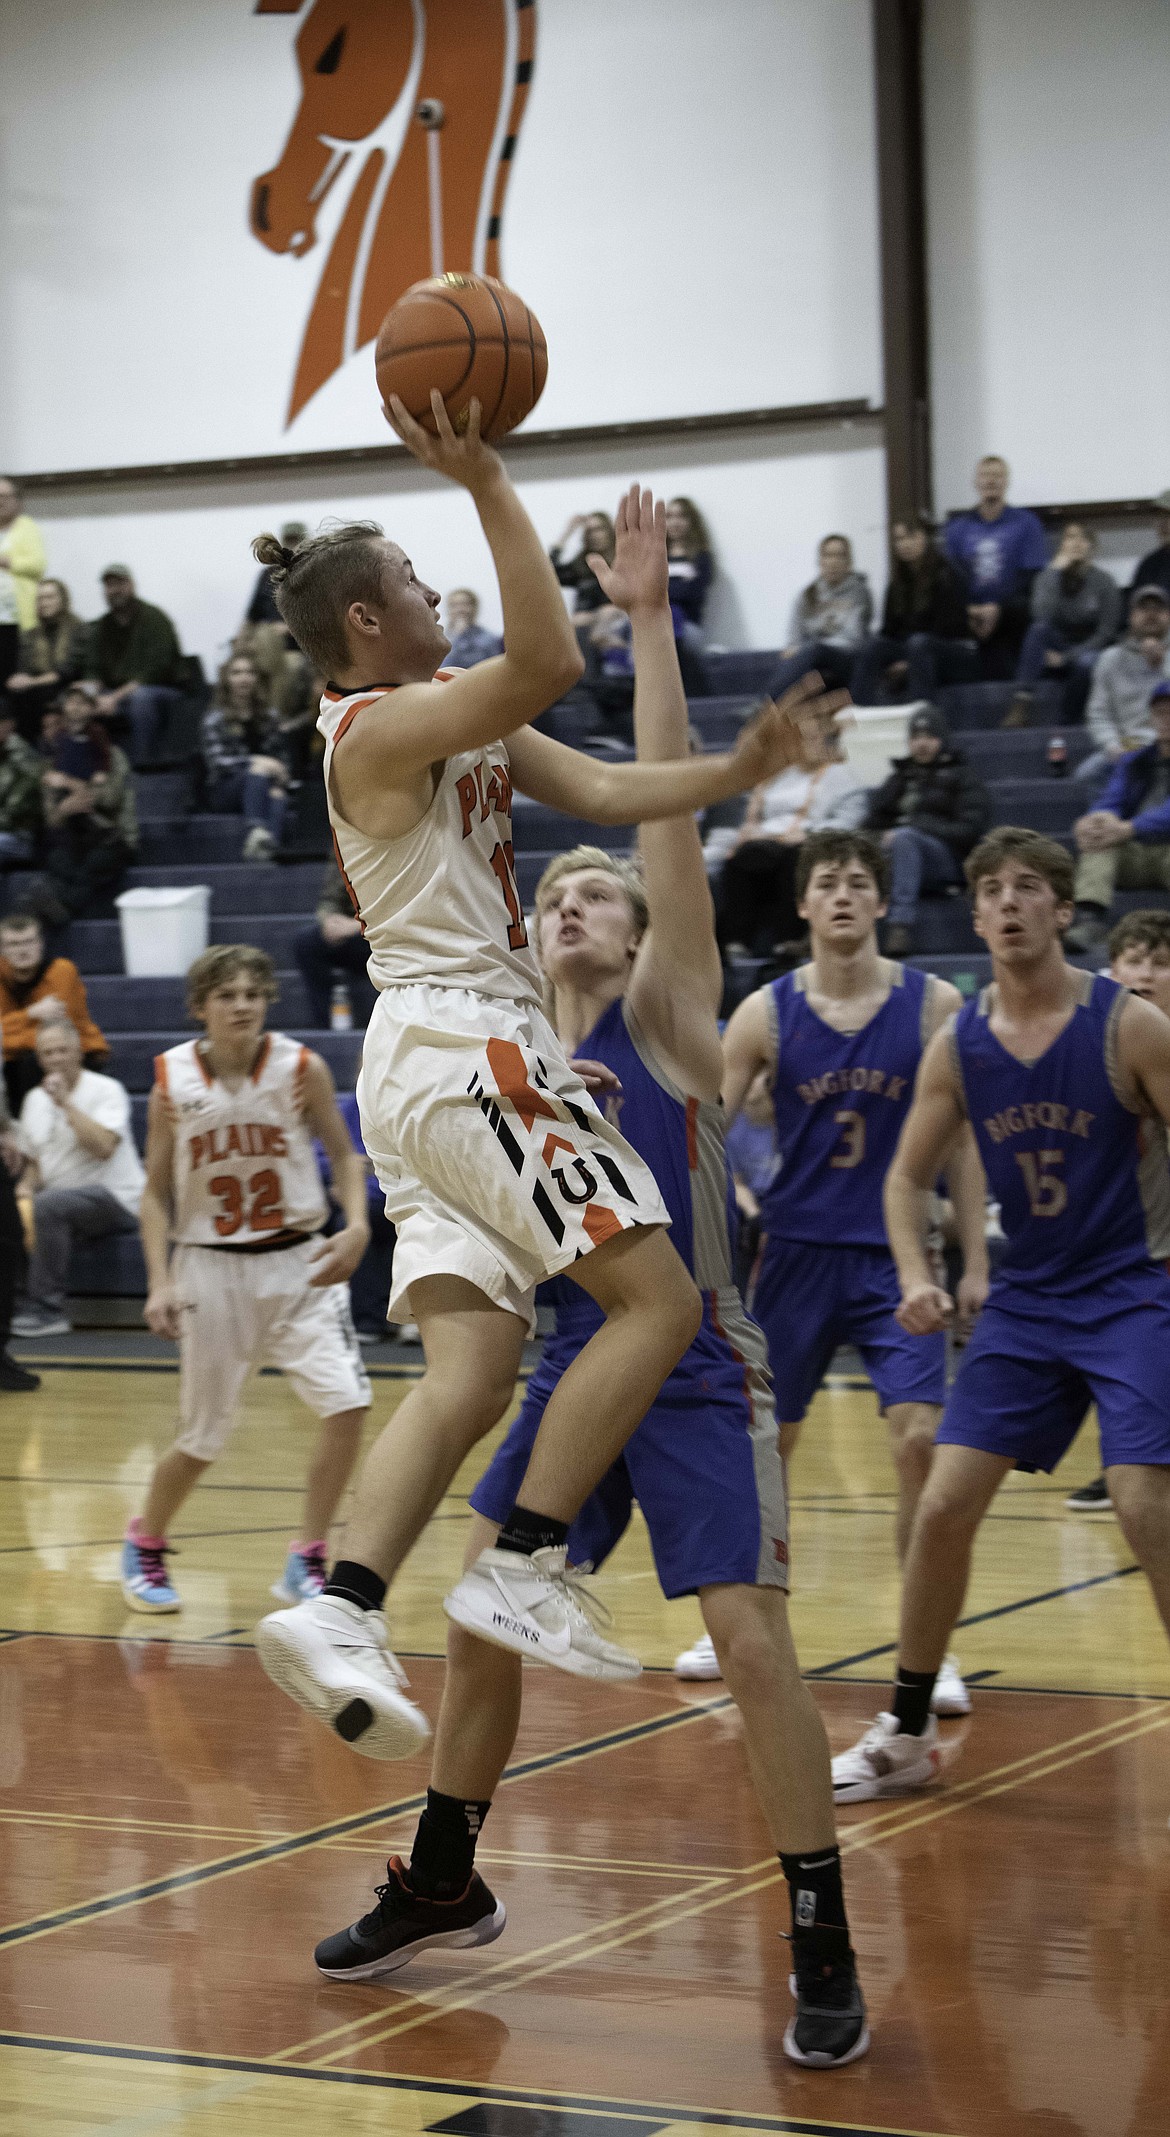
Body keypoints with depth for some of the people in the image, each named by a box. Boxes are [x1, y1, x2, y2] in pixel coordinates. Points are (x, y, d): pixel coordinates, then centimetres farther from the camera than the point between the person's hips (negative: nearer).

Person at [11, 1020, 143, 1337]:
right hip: (61, 1196, 7)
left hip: (117, 1200, -7)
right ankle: (18, 1305, -11)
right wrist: (24, 1190, 0)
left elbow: (103, 1147, -24)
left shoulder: (105, 1090, -8)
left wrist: (65, 1102, -20)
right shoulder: (35, 1100, 13)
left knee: (48, 1205, -33)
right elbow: (36, 1163, 22)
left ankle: (46, 1309, -29)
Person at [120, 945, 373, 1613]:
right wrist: (160, 1282, -8)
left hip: (299, 1262, 0)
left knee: (348, 1402, -16)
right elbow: (157, 1192, 2)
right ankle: (145, 1546, 34)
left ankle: (307, 1564, -1)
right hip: (211, 1268, 0)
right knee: (204, 1437, 6)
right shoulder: (172, 1080, -6)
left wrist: (357, 1225, -14)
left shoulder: (301, 1068, -8)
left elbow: (344, 1155, 3)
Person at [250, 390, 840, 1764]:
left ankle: (339, 1615, -12)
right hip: (467, 1046, -10)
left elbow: (607, 794, 17)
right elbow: (548, 664, -25)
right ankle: (522, 1574, -12)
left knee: (472, 1369, 0)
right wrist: (485, 483, -23)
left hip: (427, 1066, 10)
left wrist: (739, 771, 6)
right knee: (658, 1302, -10)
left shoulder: (463, 724, 20)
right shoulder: (378, 724, -9)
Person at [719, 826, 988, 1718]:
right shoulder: (765, 1014, -2)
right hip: (798, 1253, 1)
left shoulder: (934, 1005, -3)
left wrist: (974, 1261, 0)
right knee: (761, 1444, 10)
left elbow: (962, 1141, 2)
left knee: (922, 1441, -12)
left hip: (898, 1257, -1)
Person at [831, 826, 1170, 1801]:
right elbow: (910, 1177, 11)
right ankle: (907, 1735, 15)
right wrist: (916, 1276, -6)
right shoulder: (957, 1045, 1)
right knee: (944, 1505, 0)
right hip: (1025, 1300, 4)